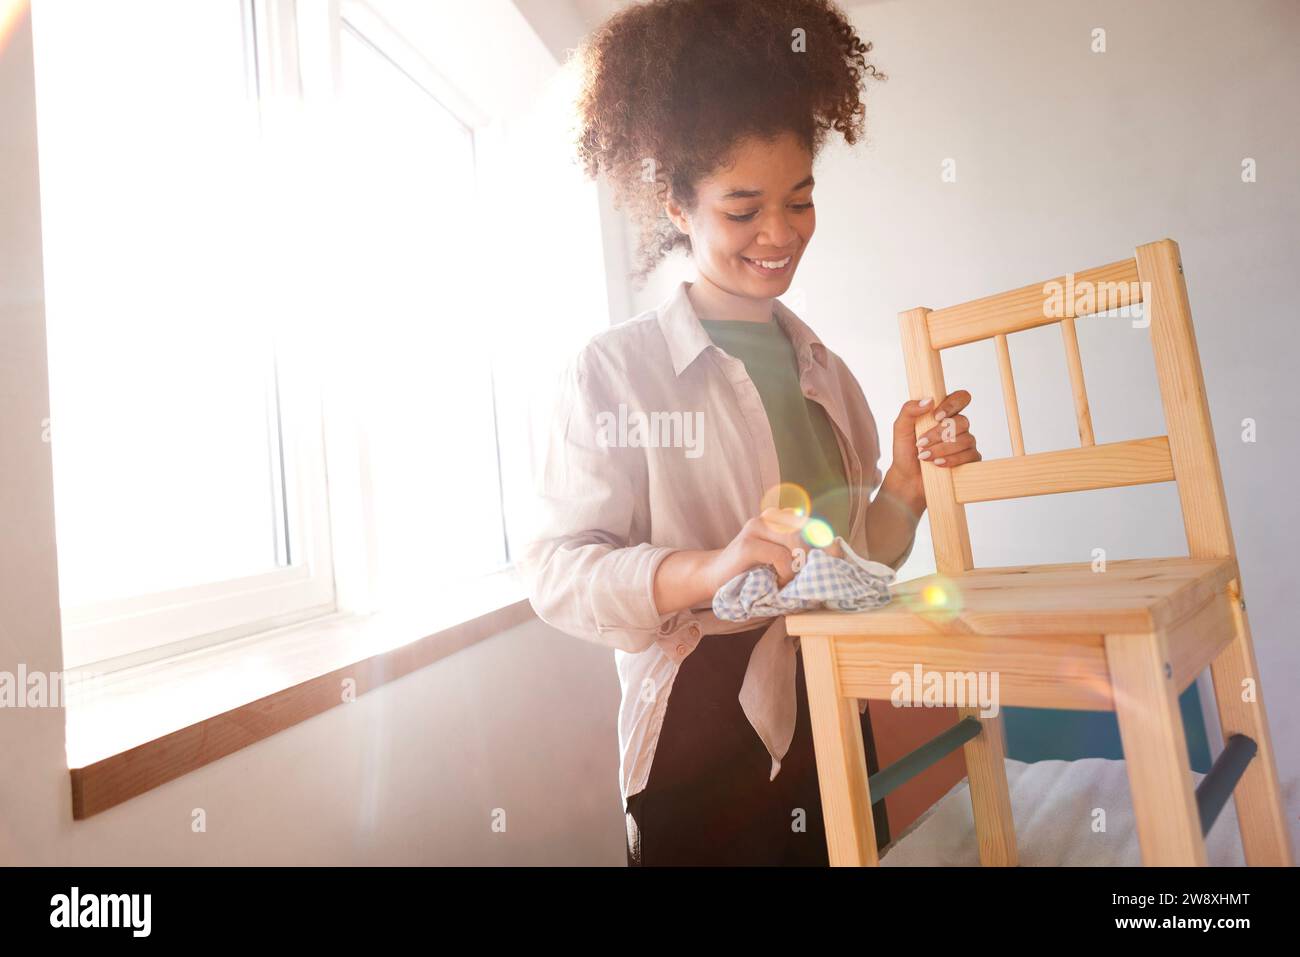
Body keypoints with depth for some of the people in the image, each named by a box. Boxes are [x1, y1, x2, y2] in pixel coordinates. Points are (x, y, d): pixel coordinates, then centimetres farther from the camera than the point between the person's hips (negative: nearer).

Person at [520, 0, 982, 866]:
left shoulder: (825, 372, 7)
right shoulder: (616, 369, -12)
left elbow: (852, 558, 13)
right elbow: (559, 572, -17)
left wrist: (906, 487, -6)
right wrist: (708, 571, -33)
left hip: (837, 727, 6)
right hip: (701, 743, -5)